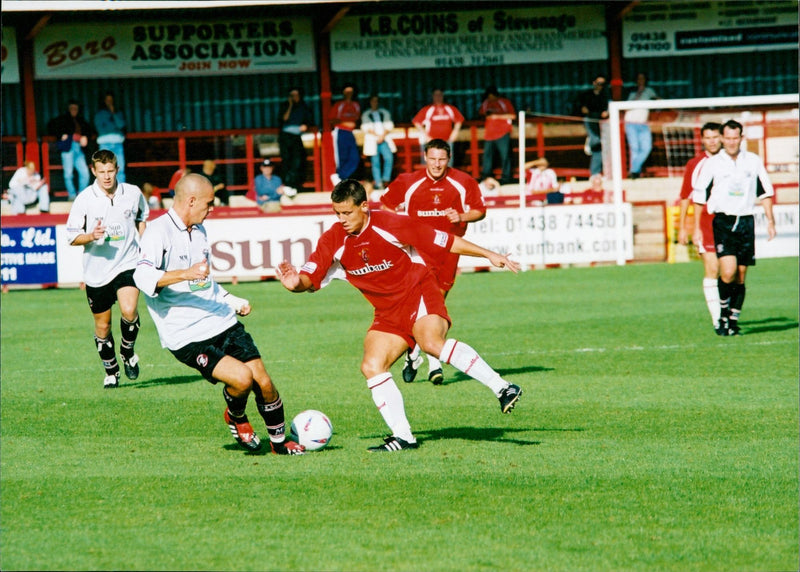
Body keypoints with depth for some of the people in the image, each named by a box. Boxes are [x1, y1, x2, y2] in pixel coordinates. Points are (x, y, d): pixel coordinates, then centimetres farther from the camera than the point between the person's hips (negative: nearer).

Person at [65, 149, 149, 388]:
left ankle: (127, 350, 7)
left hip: (128, 263, 0)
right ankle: (111, 371, 28)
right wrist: (91, 236, -25)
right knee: (102, 325, 7)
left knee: (129, 311, -23)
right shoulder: (84, 199, -9)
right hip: (97, 270, 0)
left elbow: (142, 217, 21)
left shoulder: (133, 193, -1)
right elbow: (72, 237, -6)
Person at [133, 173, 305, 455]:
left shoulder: (199, 230, 17)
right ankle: (236, 417, 11)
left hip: (222, 322, 7)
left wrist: (233, 301, 23)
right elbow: (142, 276, -28)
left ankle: (280, 441, 21)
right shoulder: (158, 233, -12)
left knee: (264, 382, -1)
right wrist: (185, 274, -39)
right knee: (242, 378, -22)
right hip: (186, 336, -7)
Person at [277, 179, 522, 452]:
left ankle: (503, 388, -30)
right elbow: (309, 279, -7)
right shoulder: (333, 241, -6)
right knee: (371, 366, -12)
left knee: (432, 342, -33)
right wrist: (296, 283, -32)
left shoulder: (390, 225, -16)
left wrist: (489, 255, -7)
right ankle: (402, 437, -4)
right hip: (388, 313, 5)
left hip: (419, 295, -5)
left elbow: (446, 242, -10)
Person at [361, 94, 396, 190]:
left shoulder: (385, 113, 18)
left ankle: (385, 180, -11)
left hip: (384, 139, 1)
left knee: (389, 158, -19)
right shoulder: (366, 114, 13)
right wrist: (377, 135, -9)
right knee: (375, 162, -7)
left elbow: (389, 126, 9)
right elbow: (365, 128, 3)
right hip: (372, 140, -1)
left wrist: (382, 136, -7)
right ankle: (378, 183, -7)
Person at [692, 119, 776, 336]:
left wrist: (770, 220, 9)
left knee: (740, 276, 4)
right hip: (723, 222, -3)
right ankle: (724, 314, 2)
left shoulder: (754, 161, 8)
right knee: (728, 272, -17)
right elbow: (699, 196, 5)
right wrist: (697, 227, 3)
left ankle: (734, 320, 14)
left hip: (746, 222, 3)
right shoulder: (712, 164, 1)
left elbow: (765, 191, 15)